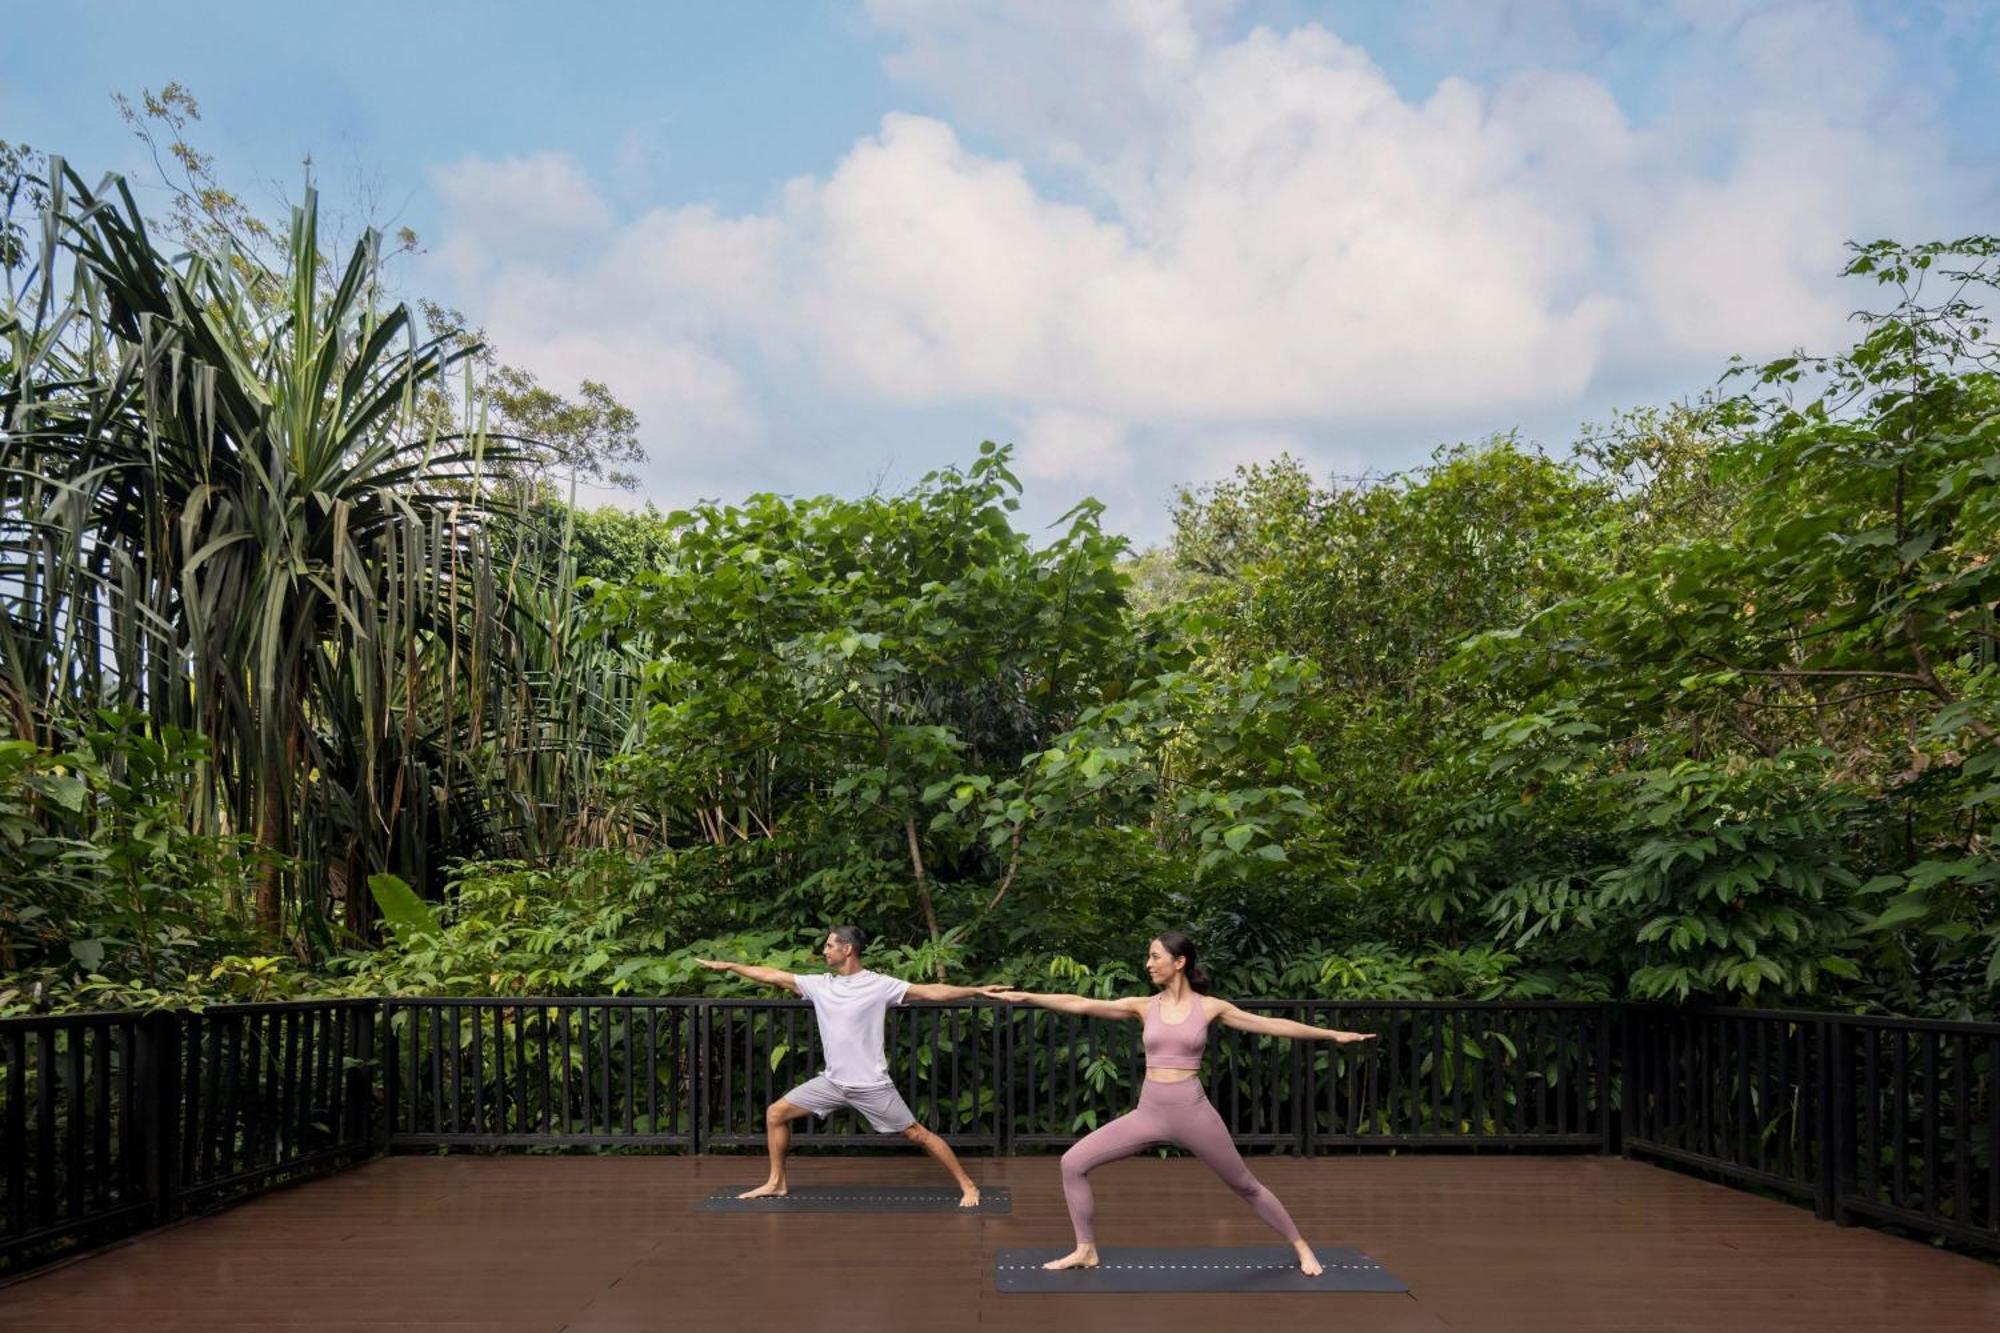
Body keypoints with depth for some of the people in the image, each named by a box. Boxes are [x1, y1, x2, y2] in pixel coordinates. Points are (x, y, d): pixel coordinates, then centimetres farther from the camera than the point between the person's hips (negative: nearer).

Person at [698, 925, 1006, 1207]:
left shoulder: (879, 985, -12)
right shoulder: (819, 984, 2)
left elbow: (930, 992, -15)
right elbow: (773, 976, 9)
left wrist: (976, 991, -23)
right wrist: (727, 966, 12)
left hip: (872, 1085, -5)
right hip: (832, 1082, 6)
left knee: (916, 1134, -3)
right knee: (775, 1113, 5)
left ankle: (967, 1186, 8)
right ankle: (776, 1182, 20)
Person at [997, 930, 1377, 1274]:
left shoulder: (1209, 1007, -2)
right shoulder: (1144, 1006, 3)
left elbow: (1271, 1025, 2)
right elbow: (1081, 1005, -4)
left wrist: (1332, 1034, 1)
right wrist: (1026, 996, -13)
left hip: (1193, 1113, -2)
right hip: (1149, 1113, 3)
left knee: (1245, 1186, 10)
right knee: (1073, 1163, -6)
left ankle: (1301, 1247, 33)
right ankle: (1086, 1251, 9)